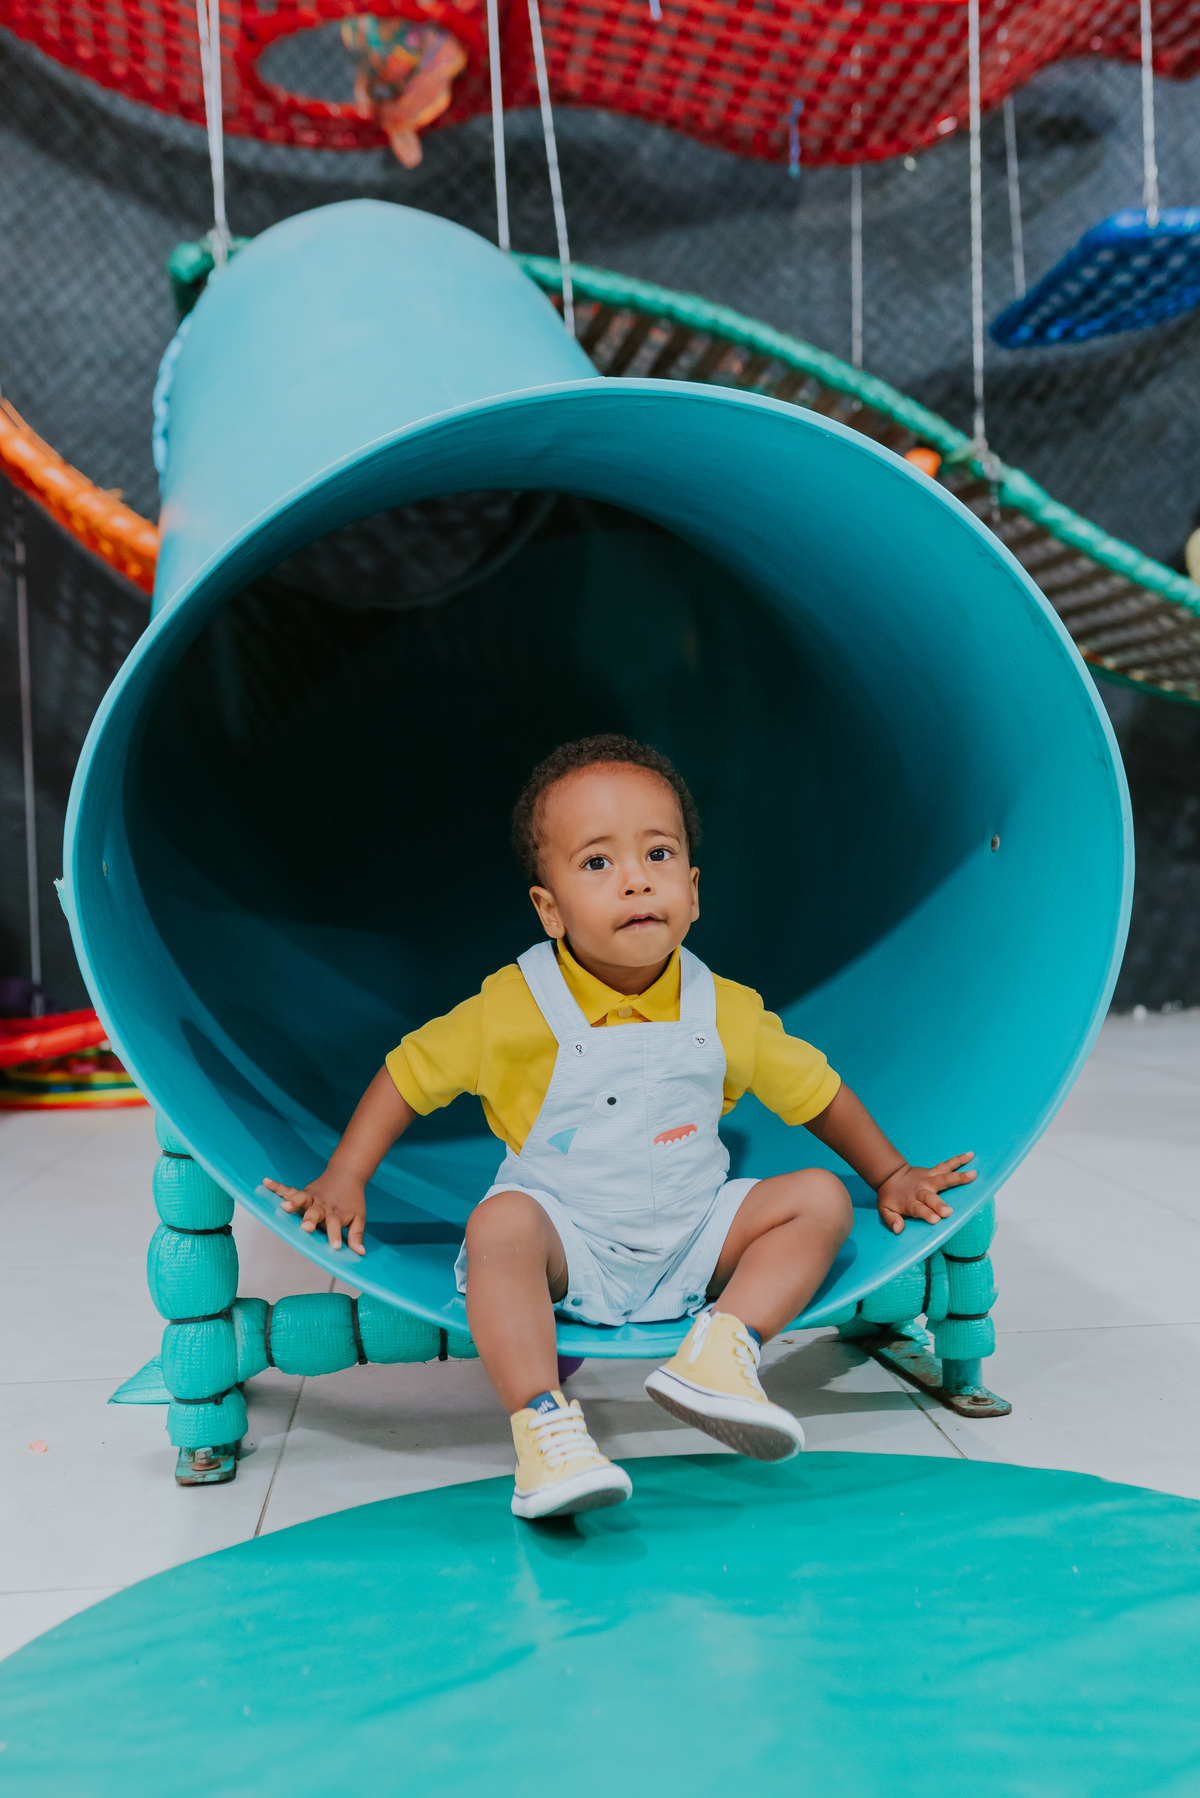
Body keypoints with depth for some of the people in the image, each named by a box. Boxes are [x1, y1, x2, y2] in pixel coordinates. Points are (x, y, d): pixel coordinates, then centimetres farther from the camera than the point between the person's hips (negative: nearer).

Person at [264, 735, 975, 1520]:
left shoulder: (725, 1013, -4)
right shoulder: (515, 1009, -11)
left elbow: (816, 1088, 11)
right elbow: (410, 1073, -1)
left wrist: (892, 1175, 13)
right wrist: (344, 1180, -7)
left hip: (693, 1240, 3)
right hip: (564, 1236, -3)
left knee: (821, 1198, -12)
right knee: (500, 1223, -34)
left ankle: (721, 1352, -24)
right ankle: (543, 1427, -38)